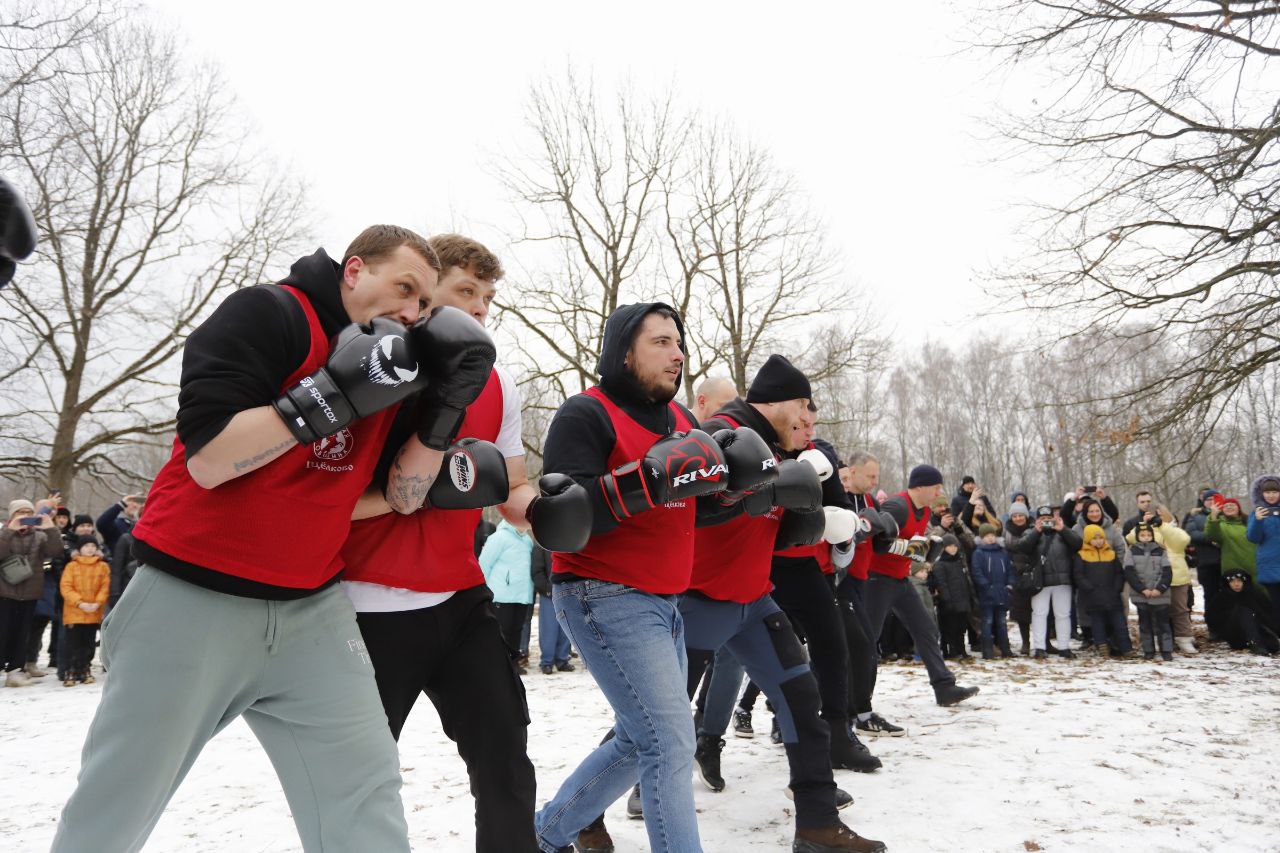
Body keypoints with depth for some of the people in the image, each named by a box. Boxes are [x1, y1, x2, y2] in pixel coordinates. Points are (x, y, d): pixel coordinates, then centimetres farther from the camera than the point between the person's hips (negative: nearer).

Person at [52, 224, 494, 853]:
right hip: (193, 597, -5)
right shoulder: (268, 314, -11)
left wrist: (444, 407, -9)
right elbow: (207, 459, -19)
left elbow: (403, 495, 4)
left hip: (314, 608, 5)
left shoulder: (391, 363, 8)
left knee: (367, 796, -1)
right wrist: (334, 391, -24)